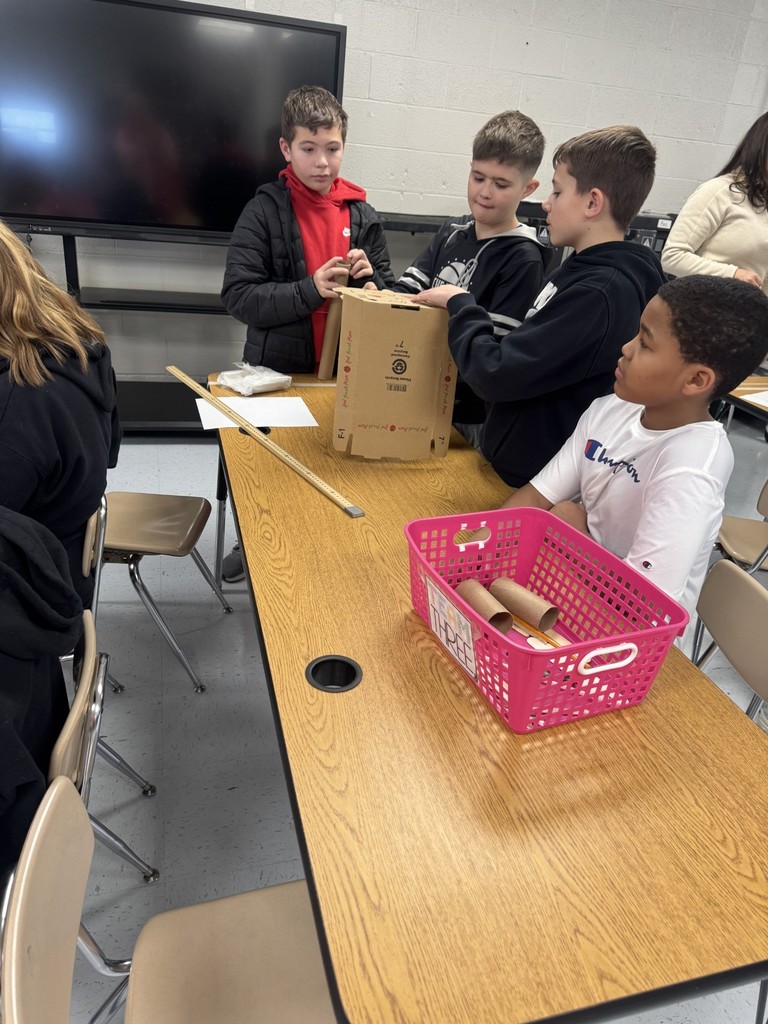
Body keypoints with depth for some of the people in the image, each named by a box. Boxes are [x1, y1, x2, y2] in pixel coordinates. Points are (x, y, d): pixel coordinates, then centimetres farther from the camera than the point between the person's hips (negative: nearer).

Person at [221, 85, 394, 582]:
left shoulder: (362, 214, 3)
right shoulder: (265, 210, -7)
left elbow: (390, 293, 8)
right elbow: (239, 295, -14)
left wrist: (368, 279, -14)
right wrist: (309, 290, -24)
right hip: (276, 371, -2)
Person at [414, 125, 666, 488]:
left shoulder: (599, 292, -25)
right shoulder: (586, 269, 7)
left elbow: (496, 376, -27)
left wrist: (460, 305, -11)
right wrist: (464, 309, 1)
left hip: (526, 481, -9)